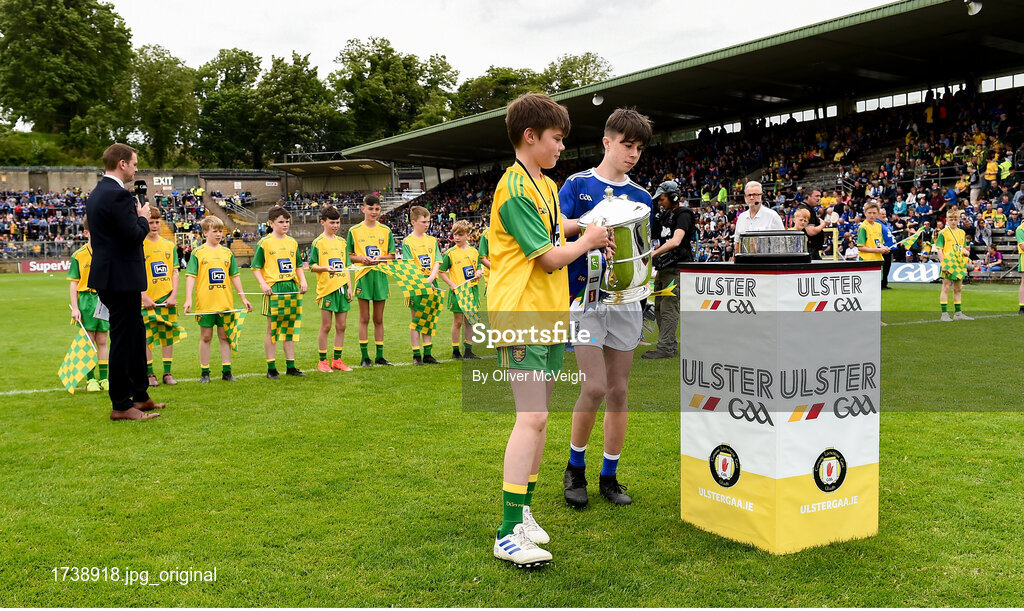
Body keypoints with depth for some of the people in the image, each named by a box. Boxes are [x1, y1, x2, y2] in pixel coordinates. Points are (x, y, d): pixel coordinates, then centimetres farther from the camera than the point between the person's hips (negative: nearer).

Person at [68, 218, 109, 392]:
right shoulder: (79, 255, -1)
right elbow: (74, 283, 0)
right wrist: (75, 307, -6)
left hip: (105, 300, 2)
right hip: (86, 300, -2)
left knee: (102, 341, 8)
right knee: (88, 341, 2)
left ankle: (104, 379, 13)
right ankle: (91, 379, 8)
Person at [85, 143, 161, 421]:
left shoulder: (96, 194, 14)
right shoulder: (119, 195, -17)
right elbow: (134, 236, -22)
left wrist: (138, 217, 12)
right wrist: (143, 218, -4)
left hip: (109, 276, 10)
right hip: (121, 278, -10)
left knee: (136, 335, 18)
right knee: (123, 340, -2)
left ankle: (139, 395, 28)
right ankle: (121, 406, 6)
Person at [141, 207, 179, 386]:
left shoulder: (169, 245, 10)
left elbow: (174, 273, 9)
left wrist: (174, 295, -2)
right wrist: (144, 297, -14)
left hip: (167, 298, 4)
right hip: (147, 299, -4)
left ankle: (167, 373, 14)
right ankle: (149, 374, 10)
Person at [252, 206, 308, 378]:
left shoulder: (292, 242, 12)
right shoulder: (264, 243, -3)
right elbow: (256, 267, -3)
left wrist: (303, 281, 4)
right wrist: (263, 284, -17)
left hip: (291, 288, 5)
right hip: (273, 289, -5)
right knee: (272, 329, 0)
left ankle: (290, 366, 17)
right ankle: (271, 368, 7)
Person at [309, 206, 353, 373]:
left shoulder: (341, 242, 14)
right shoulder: (318, 242, -2)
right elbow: (312, 266, -5)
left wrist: (349, 286, 9)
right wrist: (325, 268, -23)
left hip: (342, 288, 5)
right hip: (326, 288, -5)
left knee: (341, 326, 7)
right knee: (326, 326, 0)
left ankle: (337, 360, 15)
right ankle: (322, 361, 9)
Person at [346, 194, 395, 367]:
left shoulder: (386, 230, 8)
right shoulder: (354, 231, 2)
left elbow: (392, 255, 9)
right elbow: (349, 256, 4)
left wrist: (380, 258, -10)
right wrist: (362, 258, -13)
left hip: (380, 275, 2)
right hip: (363, 275, -2)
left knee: (379, 319, 7)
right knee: (364, 318, 1)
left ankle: (380, 356, 12)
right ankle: (365, 357, 6)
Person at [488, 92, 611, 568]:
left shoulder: (547, 186, 18)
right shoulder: (515, 189, -13)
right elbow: (550, 258, -15)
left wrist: (588, 239, 10)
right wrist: (586, 241, 1)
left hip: (548, 317, 10)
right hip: (521, 317, -9)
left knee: (538, 418, 12)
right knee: (531, 418, -14)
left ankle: (523, 513, 22)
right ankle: (509, 534, -11)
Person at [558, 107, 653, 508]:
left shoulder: (641, 197, 12)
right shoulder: (578, 184, 1)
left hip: (624, 299, 4)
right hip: (585, 297, -4)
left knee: (619, 389, 6)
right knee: (595, 387, -11)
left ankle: (610, 476, 18)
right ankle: (575, 468, 11)